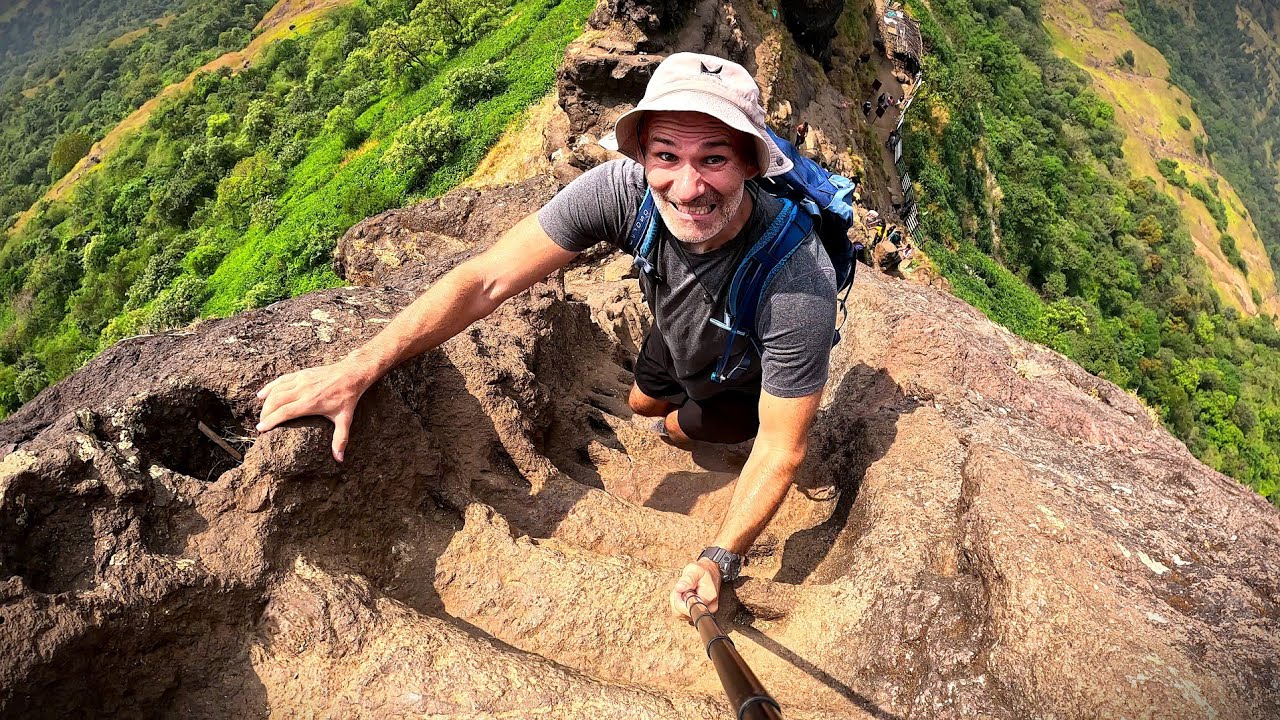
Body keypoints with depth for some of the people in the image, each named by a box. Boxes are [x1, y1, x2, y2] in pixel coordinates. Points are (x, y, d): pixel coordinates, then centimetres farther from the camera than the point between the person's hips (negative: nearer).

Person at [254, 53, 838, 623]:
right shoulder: (624, 188, -37)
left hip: (751, 374, -4)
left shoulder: (799, 283, -46)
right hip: (677, 339, 4)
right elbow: (488, 280, -33)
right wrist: (357, 369, -37)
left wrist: (720, 559, -39)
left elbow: (782, 448, -34)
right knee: (640, 404, 29)